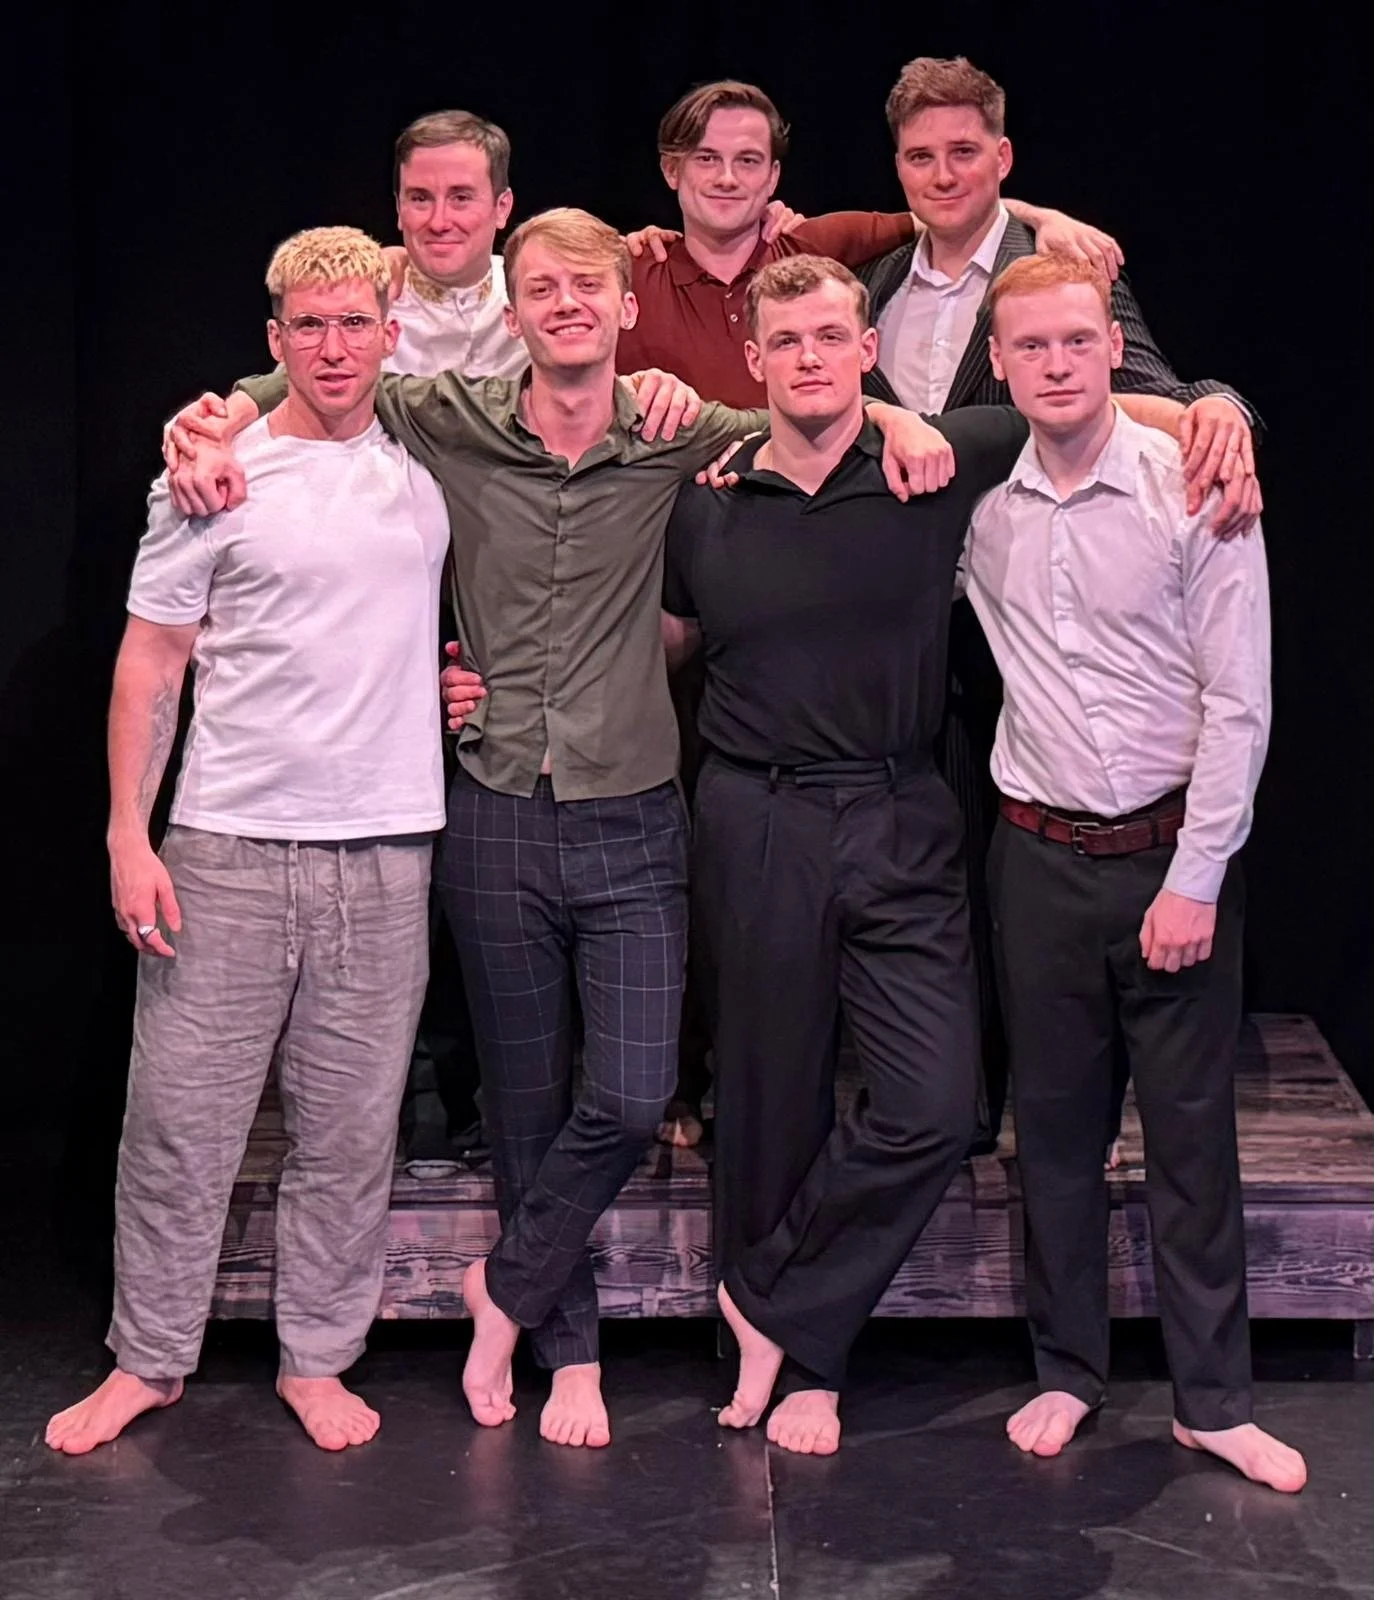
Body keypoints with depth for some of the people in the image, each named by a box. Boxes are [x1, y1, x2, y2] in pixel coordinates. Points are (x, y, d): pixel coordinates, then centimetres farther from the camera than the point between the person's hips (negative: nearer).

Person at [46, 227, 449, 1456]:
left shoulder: (429, 472, 9)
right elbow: (151, 664, 2)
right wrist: (128, 833, -5)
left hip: (386, 848, 2)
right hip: (226, 845, -2)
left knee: (352, 1128, 7)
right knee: (181, 1119, 3)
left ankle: (318, 1357, 21)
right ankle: (150, 1358, 18)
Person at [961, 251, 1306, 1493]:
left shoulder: (1194, 490, -8)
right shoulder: (974, 502, -1)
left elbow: (1238, 702, -8)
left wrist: (1195, 877, -10)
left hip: (1174, 852, -2)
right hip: (1042, 855, 2)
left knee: (1193, 1129, 4)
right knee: (1055, 1122, 10)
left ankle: (1214, 1401, 15)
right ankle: (1068, 1371, 25)